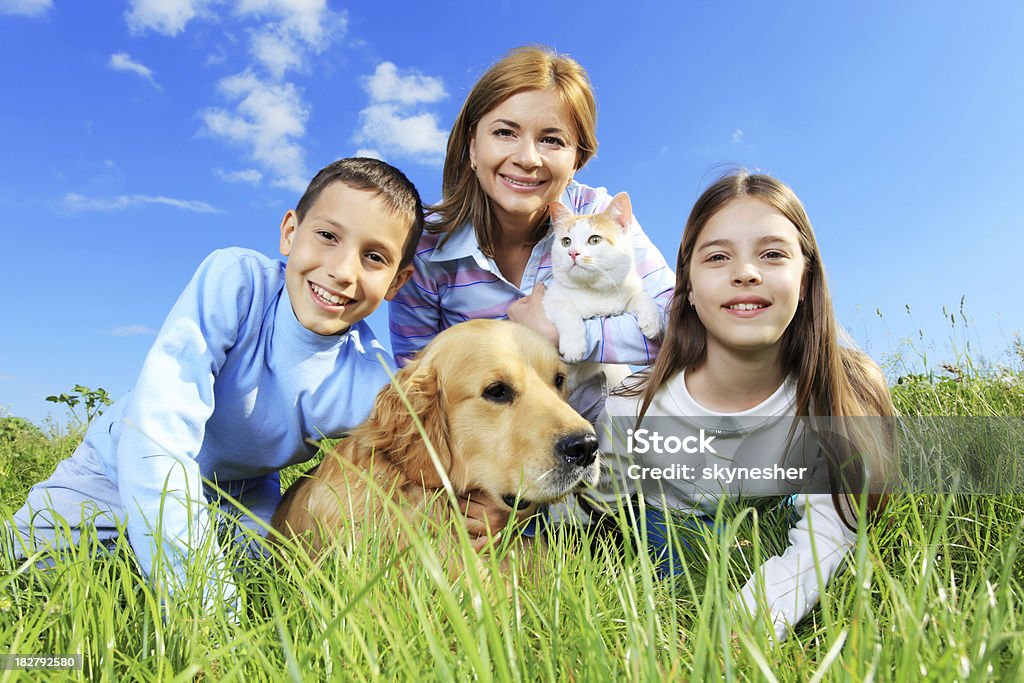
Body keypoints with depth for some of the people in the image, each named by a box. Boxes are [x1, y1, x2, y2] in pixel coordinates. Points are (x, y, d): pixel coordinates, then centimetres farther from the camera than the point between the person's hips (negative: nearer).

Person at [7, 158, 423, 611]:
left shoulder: (373, 385, -25)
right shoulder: (233, 280, -33)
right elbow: (155, 431, -39)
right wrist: (208, 602, -43)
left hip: (240, 498, 2)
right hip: (118, 469, -1)